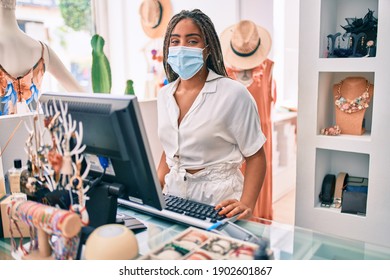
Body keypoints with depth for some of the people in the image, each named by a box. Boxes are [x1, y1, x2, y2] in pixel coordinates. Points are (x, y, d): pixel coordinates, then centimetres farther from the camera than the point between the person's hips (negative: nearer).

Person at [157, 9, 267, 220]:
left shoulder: (233, 93, -11)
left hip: (217, 201, -4)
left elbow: (255, 156, -7)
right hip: (173, 195, 5)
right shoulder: (164, 95, 7)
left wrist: (246, 205, -19)